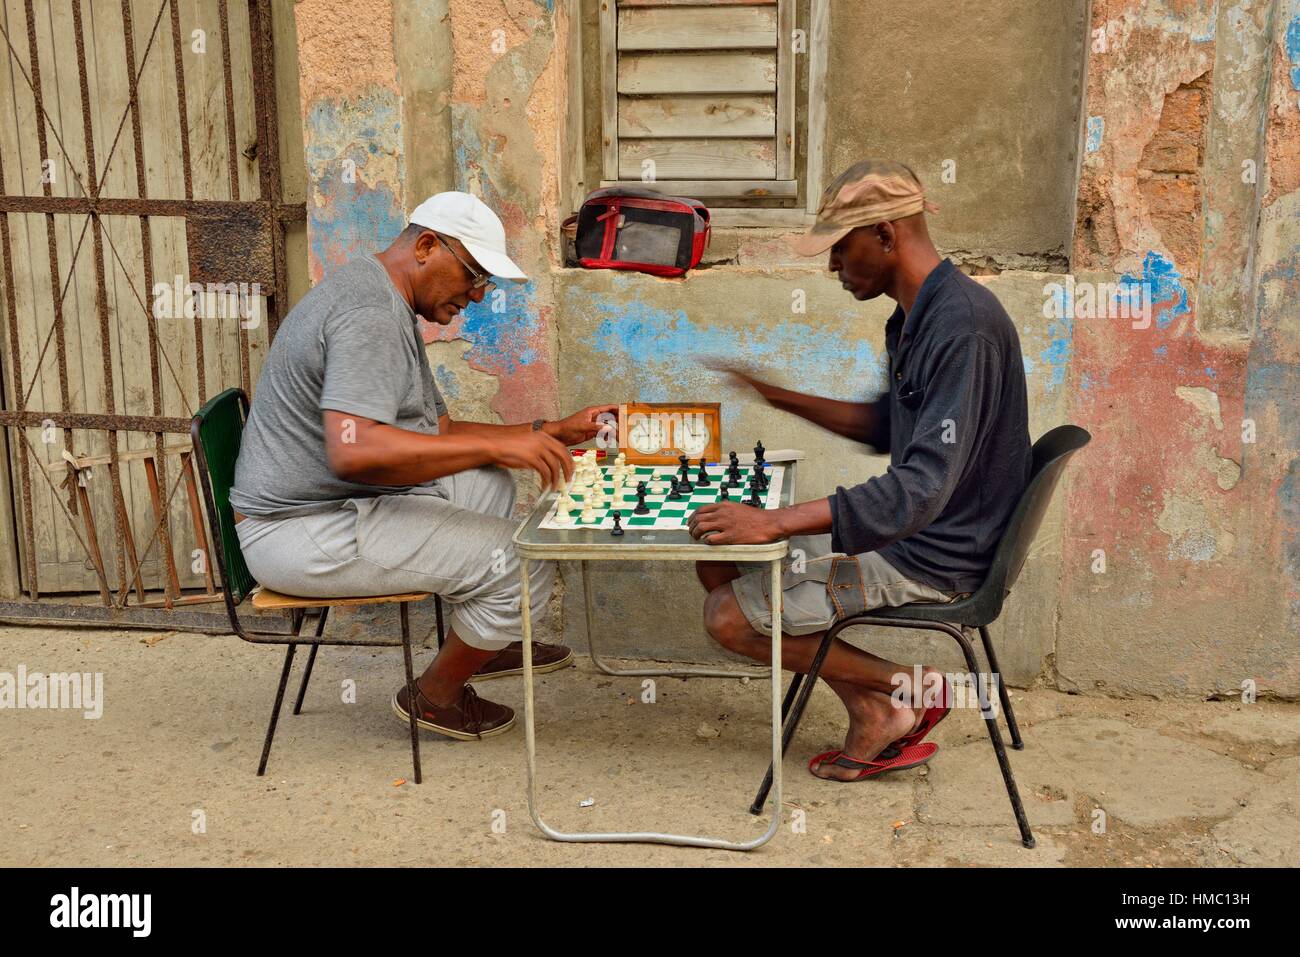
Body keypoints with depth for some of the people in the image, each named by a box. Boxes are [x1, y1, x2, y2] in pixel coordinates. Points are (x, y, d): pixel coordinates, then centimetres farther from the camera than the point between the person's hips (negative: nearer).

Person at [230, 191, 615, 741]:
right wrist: (496, 445, -33)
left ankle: (487, 645, 31)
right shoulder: (370, 313, -21)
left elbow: (440, 432, 18)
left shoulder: (388, 305, 15)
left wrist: (551, 433, 10)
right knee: (524, 564, -13)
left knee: (489, 484, 20)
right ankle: (435, 697, 10)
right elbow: (354, 451, -36)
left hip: (338, 502, 11)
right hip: (305, 534, -11)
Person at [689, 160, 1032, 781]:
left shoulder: (963, 324, -25)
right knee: (718, 559, 9)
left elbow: (922, 487, -33)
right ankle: (879, 720, 6)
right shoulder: (915, 315, 8)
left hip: (934, 557, -11)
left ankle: (899, 688, 4)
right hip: (906, 530, 11)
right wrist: (779, 397, 13)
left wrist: (775, 521, -35)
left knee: (729, 618, -10)